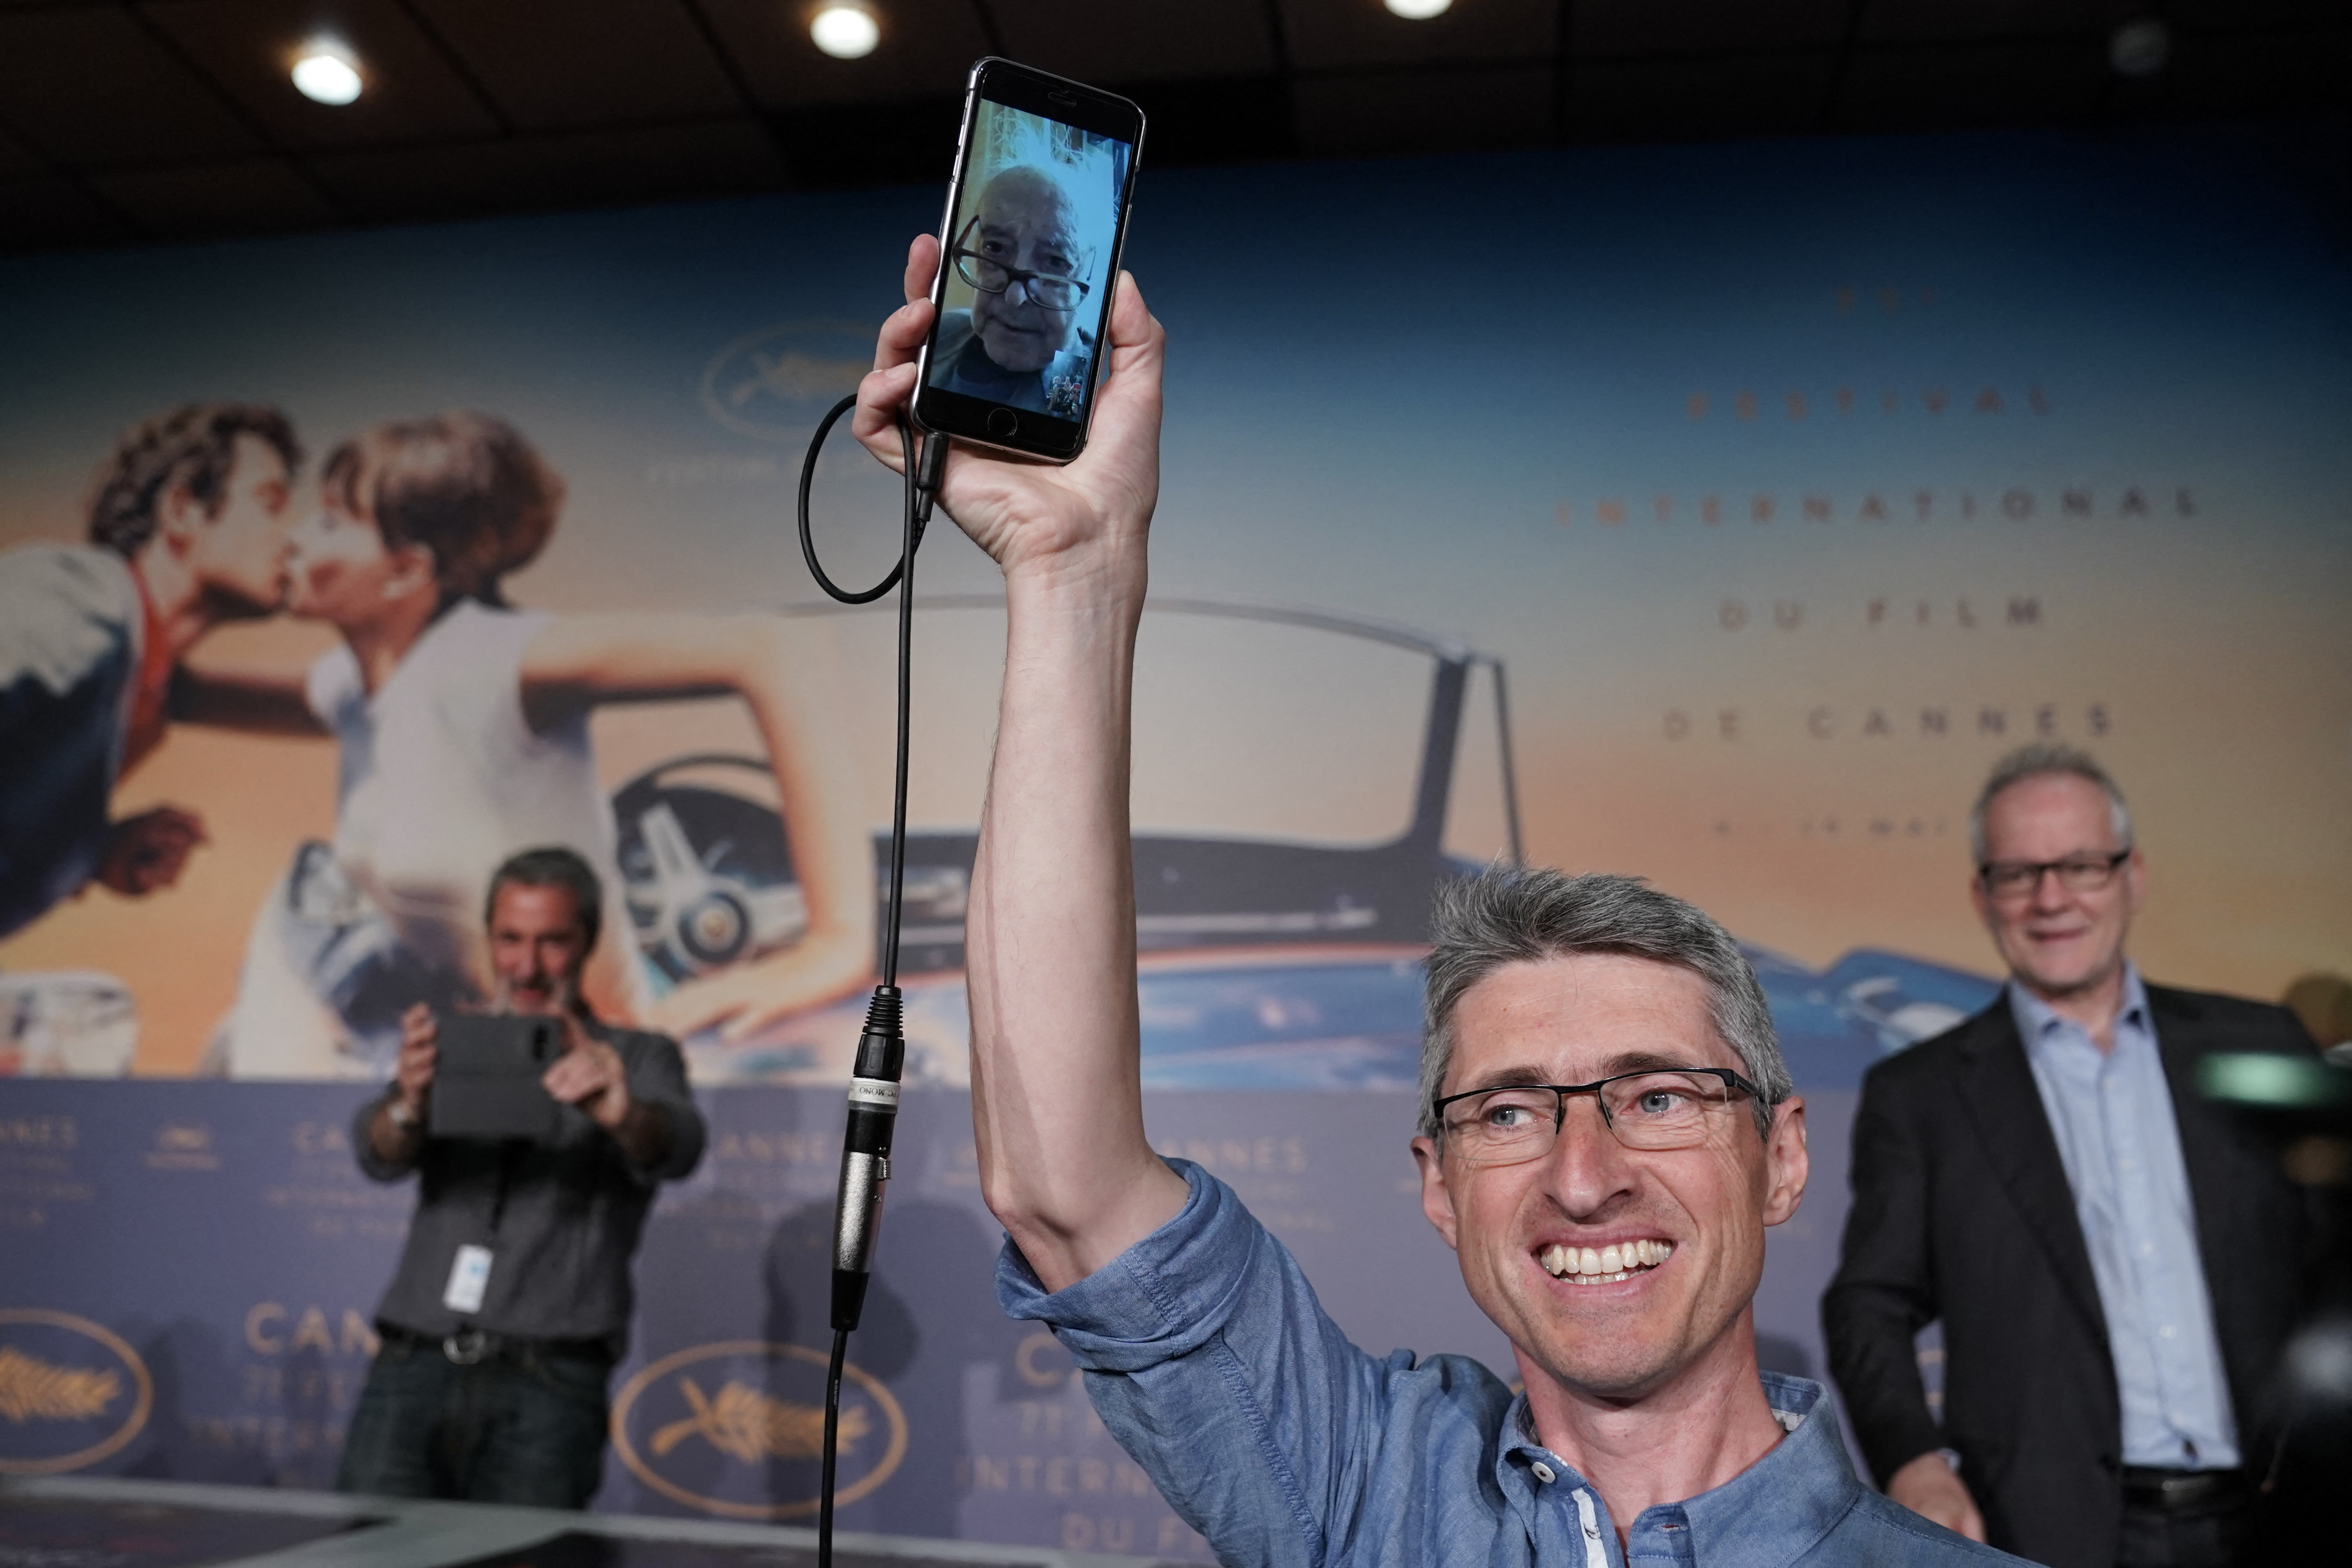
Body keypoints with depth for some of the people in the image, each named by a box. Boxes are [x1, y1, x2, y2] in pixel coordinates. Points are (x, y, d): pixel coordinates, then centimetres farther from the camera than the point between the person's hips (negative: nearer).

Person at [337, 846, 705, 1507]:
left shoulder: (636, 1059, 8)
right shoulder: (452, 1048, 16)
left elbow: (677, 1149, -12)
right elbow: (380, 1156, -2)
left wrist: (622, 1114, -36)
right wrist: (408, 1104, -26)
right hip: (413, 1369, 2)